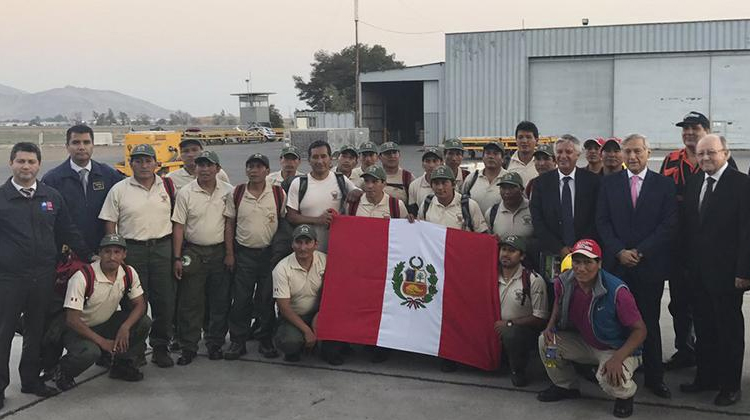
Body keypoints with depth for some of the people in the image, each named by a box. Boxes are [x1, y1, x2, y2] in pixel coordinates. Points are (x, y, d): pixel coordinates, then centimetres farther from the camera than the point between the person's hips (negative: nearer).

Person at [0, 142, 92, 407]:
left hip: (43, 276, 3)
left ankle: (31, 379, 27)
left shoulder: (52, 196, 7)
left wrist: (90, 257, 11)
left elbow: (68, 232, 13)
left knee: (37, 330, 14)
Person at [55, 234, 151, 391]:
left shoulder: (129, 273, -9)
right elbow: (72, 319, -25)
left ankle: (122, 365, 6)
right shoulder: (83, 277, -25)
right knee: (90, 352, -36)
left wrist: (125, 327, -26)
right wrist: (102, 341, -26)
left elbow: (140, 304, -6)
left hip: (106, 324, 5)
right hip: (78, 329, -5)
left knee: (144, 322, -17)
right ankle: (64, 373, 0)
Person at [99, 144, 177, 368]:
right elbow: (109, 224, 2)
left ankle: (160, 348, 17)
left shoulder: (168, 186, 8)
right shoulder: (119, 190, 2)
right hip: (132, 250, -2)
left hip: (163, 248, 2)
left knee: (165, 301, 4)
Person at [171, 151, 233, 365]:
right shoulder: (185, 193, -2)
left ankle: (215, 344, 20)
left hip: (220, 252, 1)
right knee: (190, 303, 2)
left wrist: (230, 253, -1)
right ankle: (188, 348, 12)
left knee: (220, 302, 6)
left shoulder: (228, 192, 2)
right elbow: (178, 226, -2)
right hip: (192, 253, -1)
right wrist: (177, 258, -5)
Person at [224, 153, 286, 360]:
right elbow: (229, 224, 6)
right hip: (243, 253, 1)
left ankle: (265, 340, 18)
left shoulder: (278, 193, 0)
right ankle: (237, 341, 12)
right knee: (240, 299, 2)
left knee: (267, 299, 6)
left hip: (270, 253, 0)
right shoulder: (237, 193, 3)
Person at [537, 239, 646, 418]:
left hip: (618, 349, -6)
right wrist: (550, 326, -8)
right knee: (545, 340, -10)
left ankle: (625, 394, 6)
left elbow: (640, 330, -23)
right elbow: (559, 303, 12)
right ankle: (566, 386, 16)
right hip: (583, 342, 6)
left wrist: (618, 358, -36)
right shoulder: (563, 282, -15)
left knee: (610, 378, -35)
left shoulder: (616, 291, -30)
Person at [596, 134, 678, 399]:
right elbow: (602, 221, 4)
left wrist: (640, 252, -9)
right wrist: (619, 251, -8)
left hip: (650, 265, -1)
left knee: (649, 322, 5)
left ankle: (654, 377, 14)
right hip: (617, 264, 1)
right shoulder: (609, 183, 8)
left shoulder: (664, 184, 4)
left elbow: (669, 225, -2)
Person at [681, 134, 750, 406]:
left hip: (726, 270, -6)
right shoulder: (693, 183, 9)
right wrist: (687, 262, 6)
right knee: (703, 326, 15)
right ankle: (705, 377, 28)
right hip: (698, 269, 6)